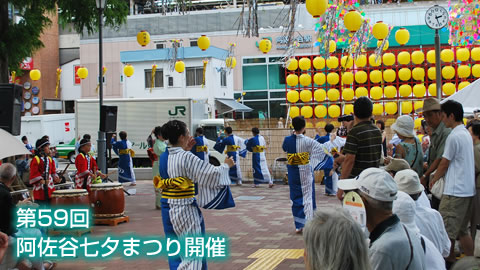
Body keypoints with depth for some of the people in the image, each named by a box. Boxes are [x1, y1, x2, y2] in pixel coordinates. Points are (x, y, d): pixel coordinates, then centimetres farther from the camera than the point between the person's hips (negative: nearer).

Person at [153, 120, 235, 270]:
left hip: (167, 209, 8)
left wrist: (185, 150, 13)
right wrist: (226, 165, 1)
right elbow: (212, 173, -17)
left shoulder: (164, 156, 2)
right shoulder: (187, 158, -20)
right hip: (185, 211, -8)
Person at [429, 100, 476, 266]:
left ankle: (449, 261, 3)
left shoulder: (454, 137, -15)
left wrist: (433, 180, 8)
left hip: (455, 191, -9)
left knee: (447, 232, -2)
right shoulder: (467, 134, 14)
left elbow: (444, 164, -9)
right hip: (468, 190, 9)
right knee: (462, 230, 15)